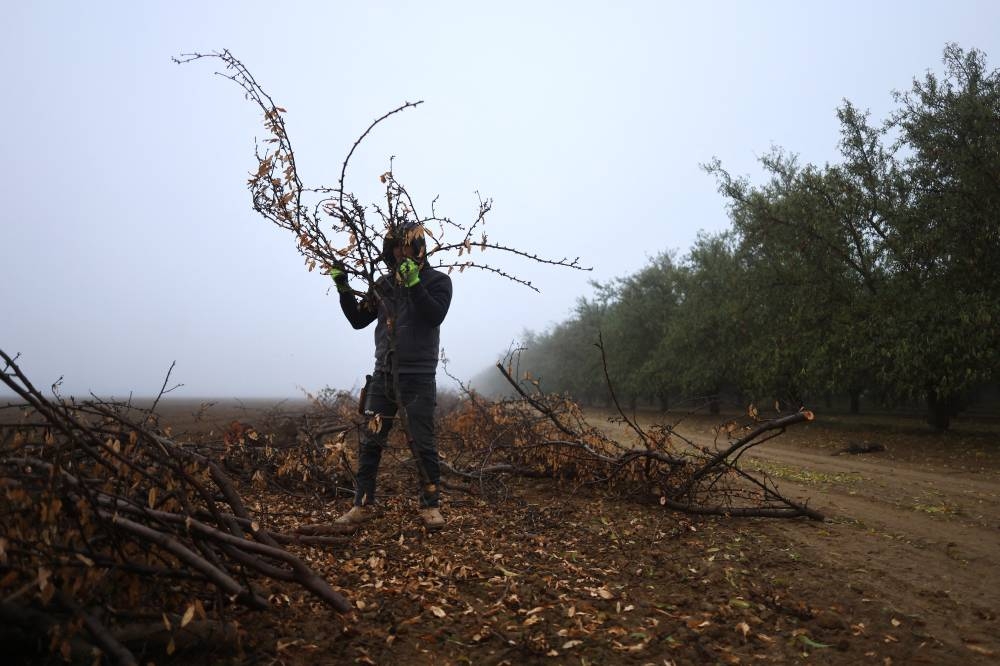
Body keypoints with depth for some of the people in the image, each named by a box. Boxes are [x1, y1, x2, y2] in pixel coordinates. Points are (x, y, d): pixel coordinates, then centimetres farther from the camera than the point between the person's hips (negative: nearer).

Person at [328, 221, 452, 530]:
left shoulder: (437, 281, -2)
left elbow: (435, 316, -19)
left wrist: (414, 283, -26)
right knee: (370, 442, 3)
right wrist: (343, 288, 0)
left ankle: (430, 506, 13)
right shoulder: (384, 284, 11)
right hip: (384, 374, 4)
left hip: (417, 377, -4)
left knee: (422, 444, -1)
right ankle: (362, 505, 13)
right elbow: (358, 319, 12)